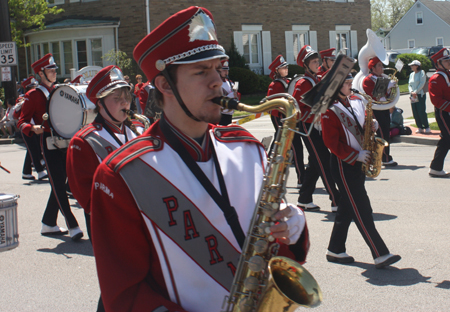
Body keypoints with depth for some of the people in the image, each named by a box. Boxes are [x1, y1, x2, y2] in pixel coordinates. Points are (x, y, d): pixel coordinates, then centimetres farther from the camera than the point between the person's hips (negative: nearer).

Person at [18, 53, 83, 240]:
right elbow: (22, 123, -4)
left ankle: (48, 224, 22)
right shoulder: (33, 95, -3)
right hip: (49, 143, -7)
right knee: (58, 185, -7)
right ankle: (72, 226, -7)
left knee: (59, 184, 10)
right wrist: (33, 128, -25)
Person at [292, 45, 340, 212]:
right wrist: (316, 115, -23)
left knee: (315, 164, 12)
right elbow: (296, 109, -16)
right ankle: (337, 202, -8)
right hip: (309, 128, -9)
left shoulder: (319, 81, 14)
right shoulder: (302, 84, -11)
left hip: (320, 127, 9)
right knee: (324, 164, -10)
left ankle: (304, 200, 21)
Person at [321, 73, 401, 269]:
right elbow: (332, 142, -16)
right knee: (361, 210, -8)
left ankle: (335, 251, 23)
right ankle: (380, 255, -9)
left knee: (347, 208, 13)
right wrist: (356, 156, -18)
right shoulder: (330, 110, -13)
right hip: (343, 165, -8)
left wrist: (373, 125, -2)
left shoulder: (355, 103, 11)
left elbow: (362, 125, 21)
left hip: (357, 164, 8)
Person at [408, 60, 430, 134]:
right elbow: (409, 85, 12)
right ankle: (420, 127, 9)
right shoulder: (411, 74, 16)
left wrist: (416, 92, -16)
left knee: (421, 112, -11)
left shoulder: (422, 73, -3)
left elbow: (422, 83, -11)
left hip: (420, 95, -6)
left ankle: (427, 127, -4)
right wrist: (412, 92, -7)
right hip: (413, 96, 6)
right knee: (415, 113, 3)